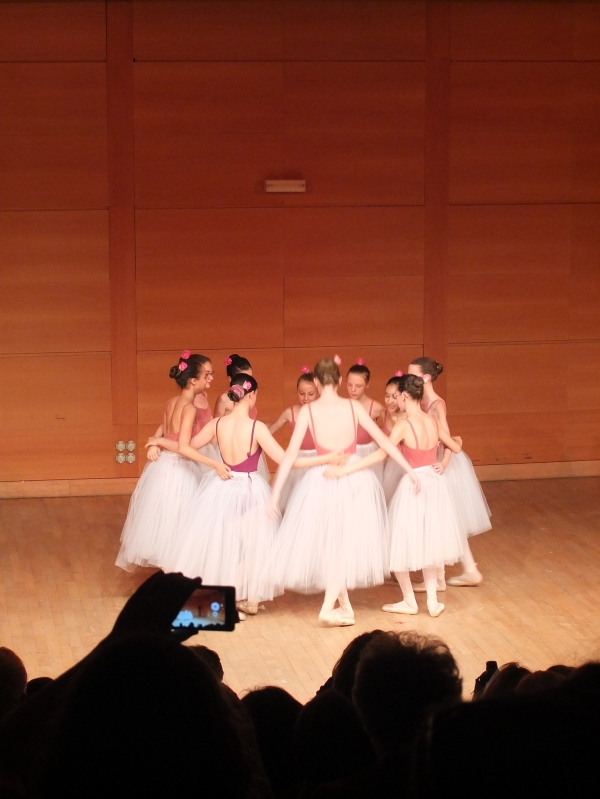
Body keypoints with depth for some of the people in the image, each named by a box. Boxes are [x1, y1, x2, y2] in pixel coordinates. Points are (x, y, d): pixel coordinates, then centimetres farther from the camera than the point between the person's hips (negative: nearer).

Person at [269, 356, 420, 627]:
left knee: (329, 542, 16)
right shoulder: (353, 407, -4)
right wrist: (410, 471, 5)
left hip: (323, 480, 0)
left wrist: (275, 493, -5)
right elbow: (383, 441, -1)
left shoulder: (308, 411, -6)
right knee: (346, 544, 9)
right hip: (355, 480, 1)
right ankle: (329, 606, -3)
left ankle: (344, 606, 21)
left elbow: (290, 454, -8)